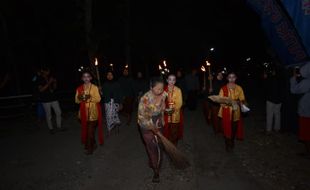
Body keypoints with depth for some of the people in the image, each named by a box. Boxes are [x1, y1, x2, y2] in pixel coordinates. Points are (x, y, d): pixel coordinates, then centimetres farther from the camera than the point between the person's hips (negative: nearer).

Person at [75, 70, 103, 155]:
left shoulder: (95, 87, -5)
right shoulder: (79, 88, 5)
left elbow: (98, 99, -9)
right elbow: (76, 100, 7)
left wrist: (90, 97, -24)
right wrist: (79, 98, -15)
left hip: (93, 112, -4)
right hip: (84, 112, 4)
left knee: (91, 130, -4)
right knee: (86, 129, 12)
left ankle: (90, 147, 13)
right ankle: (93, 144, 33)